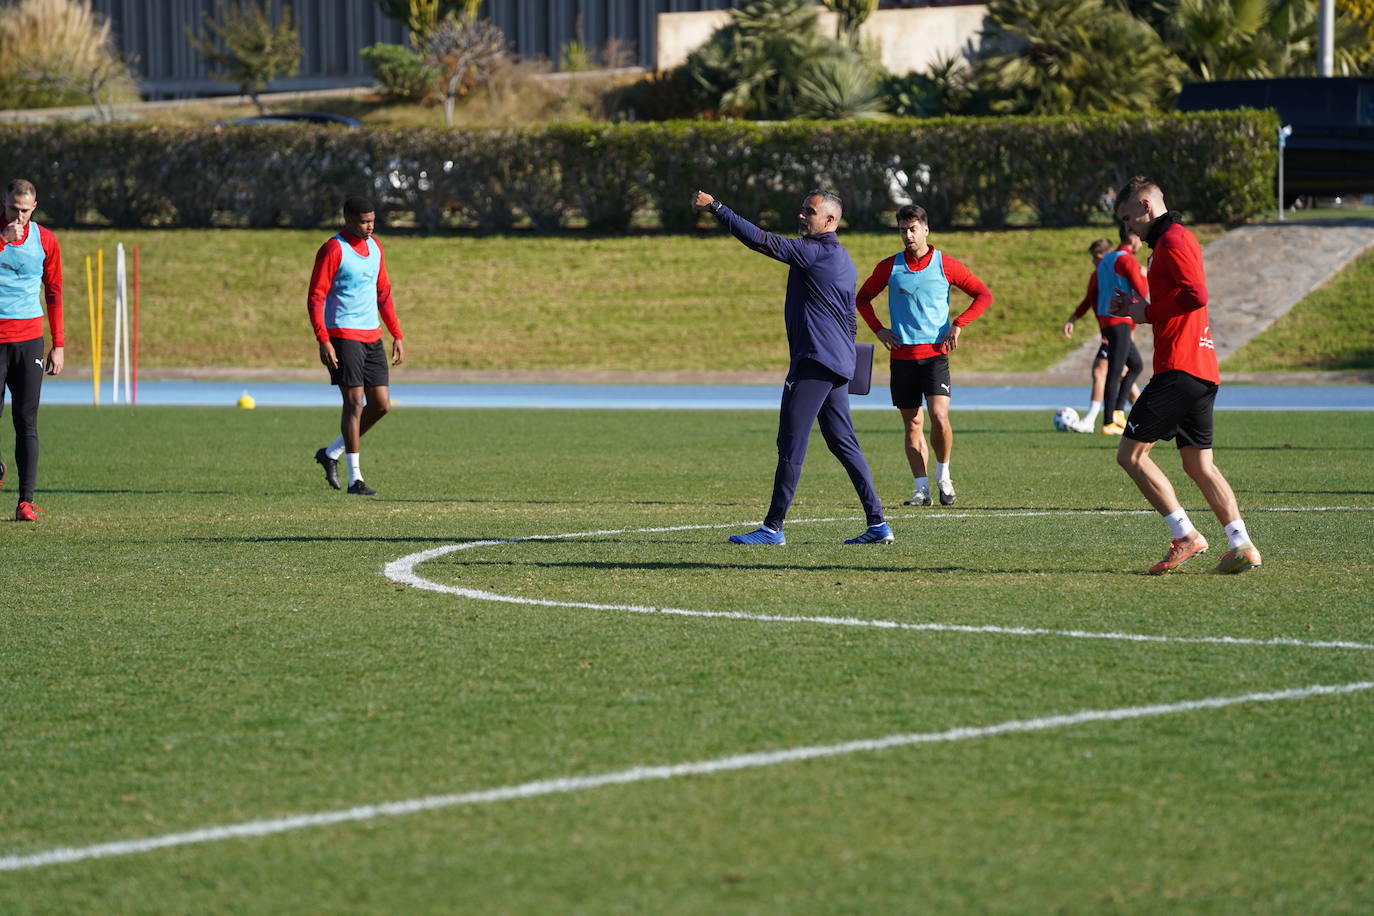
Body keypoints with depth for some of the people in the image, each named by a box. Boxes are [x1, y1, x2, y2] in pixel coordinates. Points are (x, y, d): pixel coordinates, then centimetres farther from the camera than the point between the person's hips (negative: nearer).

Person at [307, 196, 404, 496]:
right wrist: (323, 342, -20)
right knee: (354, 402, -10)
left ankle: (331, 453, 20)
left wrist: (397, 336, 16)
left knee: (381, 404, 3)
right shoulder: (332, 251, -9)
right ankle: (355, 479, -5)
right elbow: (315, 298, -12)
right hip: (342, 336, -7)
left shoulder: (375, 248, 13)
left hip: (371, 337, 7)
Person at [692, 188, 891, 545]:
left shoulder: (815, 252, -11)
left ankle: (773, 527, -6)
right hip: (838, 364, 10)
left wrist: (715, 207, -16)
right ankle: (877, 524, 10)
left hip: (814, 361, -10)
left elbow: (763, 241, -19)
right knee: (844, 445, 12)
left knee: (791, 446, -7)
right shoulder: (842, 259, 17)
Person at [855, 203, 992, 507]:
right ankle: (921, 488, 5)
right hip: (901, 354, 2)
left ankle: (943, 476, 3)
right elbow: (862, 298, 20)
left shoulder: (945, 265, 0)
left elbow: (984, 295, 6)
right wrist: (878, 329, 6)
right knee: (912, 424, 2)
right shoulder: (889, 266, 6)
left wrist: (957, 325, -4)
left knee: (939, 415, -17)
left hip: (934, 353, -2)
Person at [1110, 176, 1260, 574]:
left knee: (1131, 454, -7)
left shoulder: (1172, 240, -9)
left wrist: (1147, 313, -10)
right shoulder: (1177, 239, 23)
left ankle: (1184, 536, -10)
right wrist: (1135, 307, 15)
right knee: (1199, 465, 10)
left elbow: (1195, 296, -21)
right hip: (1202, 373, 10)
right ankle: (1241, 545, 2)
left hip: (1179, 369, -10)